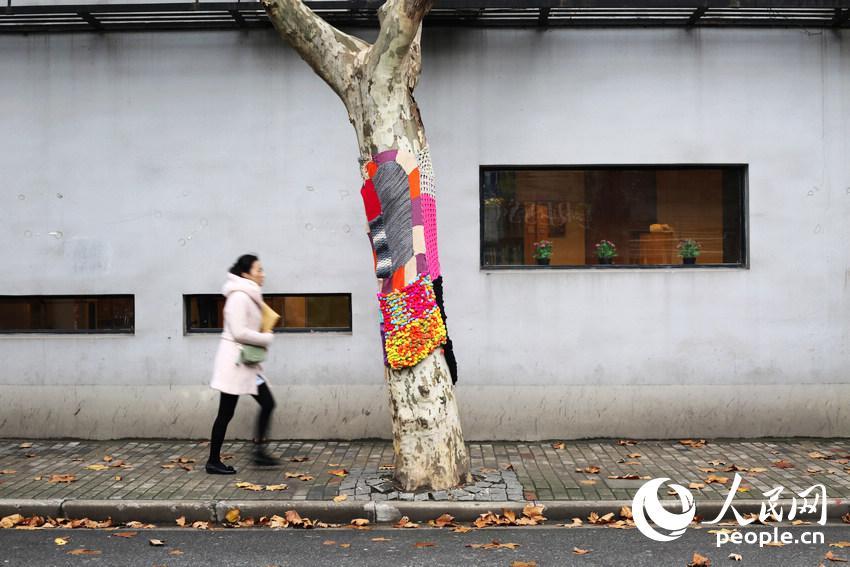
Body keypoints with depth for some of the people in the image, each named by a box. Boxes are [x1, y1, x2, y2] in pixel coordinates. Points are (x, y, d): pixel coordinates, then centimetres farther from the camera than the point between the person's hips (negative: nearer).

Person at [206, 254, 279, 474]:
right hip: (234, 360, -9)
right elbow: (239, 332, -23)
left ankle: (259, 451, 14)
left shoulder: (249, 296, 13)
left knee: (267, 403, 7)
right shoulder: (239, 296, -16)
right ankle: (213, 462, 11)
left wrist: (263, 337, 5)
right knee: (226, 413, 0)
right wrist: (267, 339, -11)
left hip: (247, 361, 9)